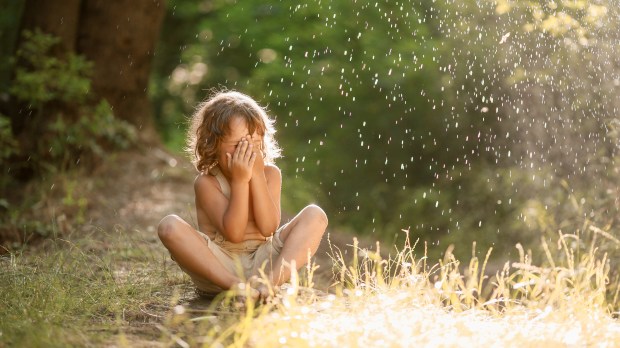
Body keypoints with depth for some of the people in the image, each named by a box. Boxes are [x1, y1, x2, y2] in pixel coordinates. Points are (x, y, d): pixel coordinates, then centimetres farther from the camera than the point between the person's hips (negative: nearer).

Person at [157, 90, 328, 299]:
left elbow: (268, 227, -12)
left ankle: (270, 280, -32)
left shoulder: (270, 173, 2)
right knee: (169, 226, -27)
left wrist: (257, 176, -15)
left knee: (315, 215, -13)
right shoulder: (206, 182, -7)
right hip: (217, 263, -2)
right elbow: (233, 233, -18)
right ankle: (234, 285, -32)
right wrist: (240, 180, -21)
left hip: (263, 260, 3)